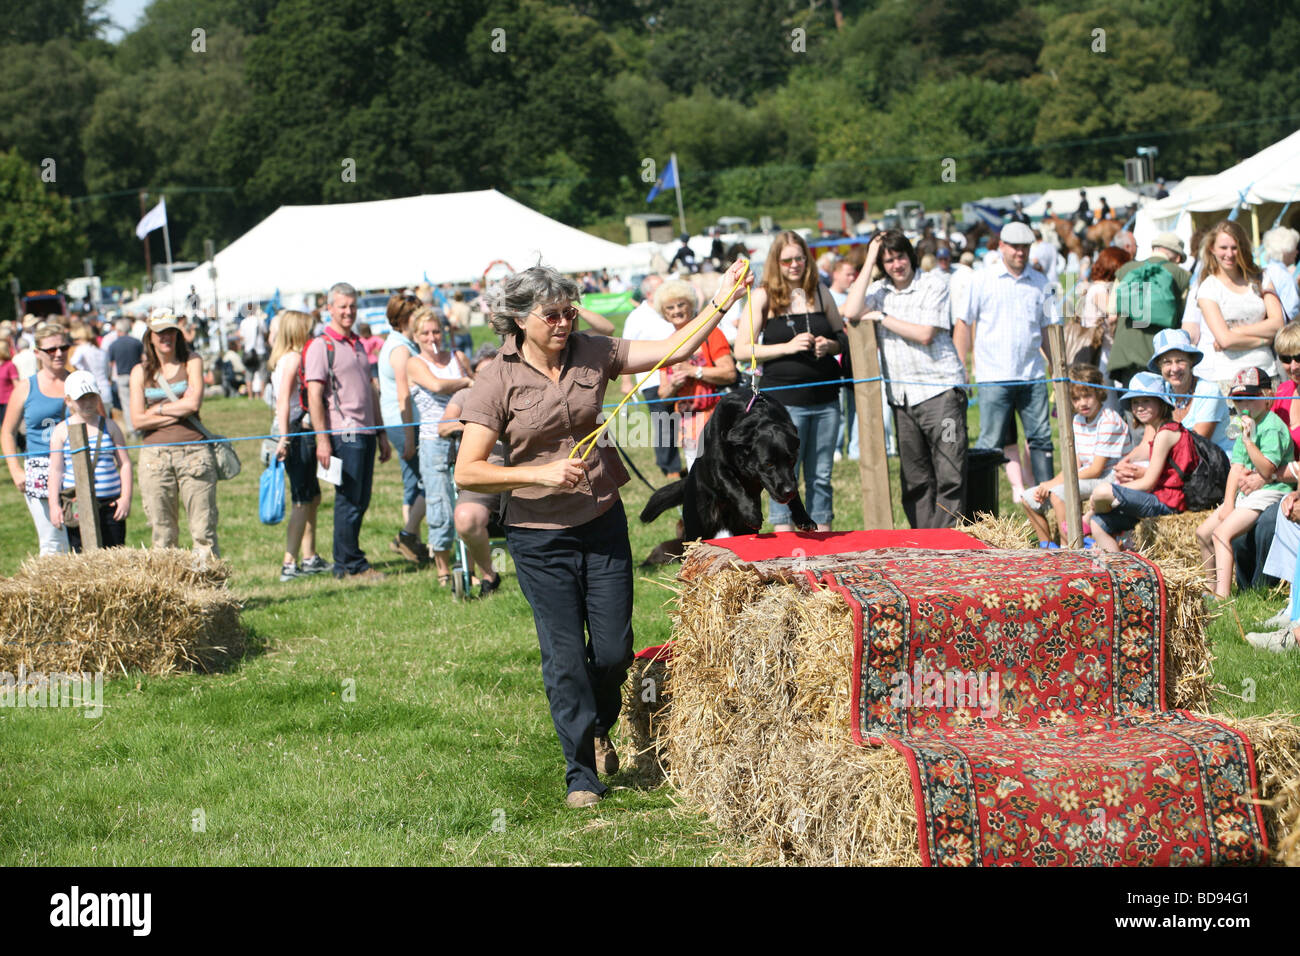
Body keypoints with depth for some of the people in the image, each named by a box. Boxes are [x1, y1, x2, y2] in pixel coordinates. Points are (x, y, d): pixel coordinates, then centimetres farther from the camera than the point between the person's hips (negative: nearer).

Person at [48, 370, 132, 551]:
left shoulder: (109, 426, 8)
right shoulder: (61, 431, 5)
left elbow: (125, 463, 8)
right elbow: (55, 470, 4)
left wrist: (126, 497, -2)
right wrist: (54, 504, -5)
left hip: (110, 504, 1)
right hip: (77, 506, -1)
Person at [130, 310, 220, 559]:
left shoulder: (192, 363, 8)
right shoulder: (140, 372, 11)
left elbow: (194, 403, -6)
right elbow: (138, 420, 0)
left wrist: (158, 410, 0)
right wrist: (179, 411, -3)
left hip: (193, 452, -1)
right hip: (155, 453, 1)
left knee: (203, 527, -5)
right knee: (162, 532, 1)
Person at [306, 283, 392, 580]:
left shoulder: (358, 345, 19)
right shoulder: (320, 346, -5)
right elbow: (314, 396, -11)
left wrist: (382, 435, 22)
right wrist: (322, 440, -17)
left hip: (365, 432, 8)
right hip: (343, 433, -8)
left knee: (361, 501, 8)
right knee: (349, 501, -5)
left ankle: (346, 562, 15)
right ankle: (350, 565, 1)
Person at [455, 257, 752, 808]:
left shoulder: (592, 355, 1)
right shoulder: (498, 382, -9)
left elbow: (675, 350, 1)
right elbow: (466, 473, -13)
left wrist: (723, 299, -8)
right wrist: (540, 474, -20)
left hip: (602, 522, 3)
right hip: (540, 536, -3)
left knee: (614, 648, 5)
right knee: (565, 654, 0)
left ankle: (596, 730, 36)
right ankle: (581, 772, 14)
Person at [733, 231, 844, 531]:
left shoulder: (820, 293, 10)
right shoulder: (763, 297, -1)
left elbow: (843, 338, 20)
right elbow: (741, 351, -5)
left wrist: (829, 346, -3)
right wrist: (787, 347, -14)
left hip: (825, 399, 4)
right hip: (784, 397, -4)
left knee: (821, 477, 7)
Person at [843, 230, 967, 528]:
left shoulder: (933, 286, 0)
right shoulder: (879, 291, 11)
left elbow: (925, 335, -9)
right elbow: (852, 313, -8)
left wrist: (882, 317, -5)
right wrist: (869, 261, -4)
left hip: (940, 389, -4)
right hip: (902, 396, 4)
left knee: (949, 475, -9)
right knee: (914, 478, 5)